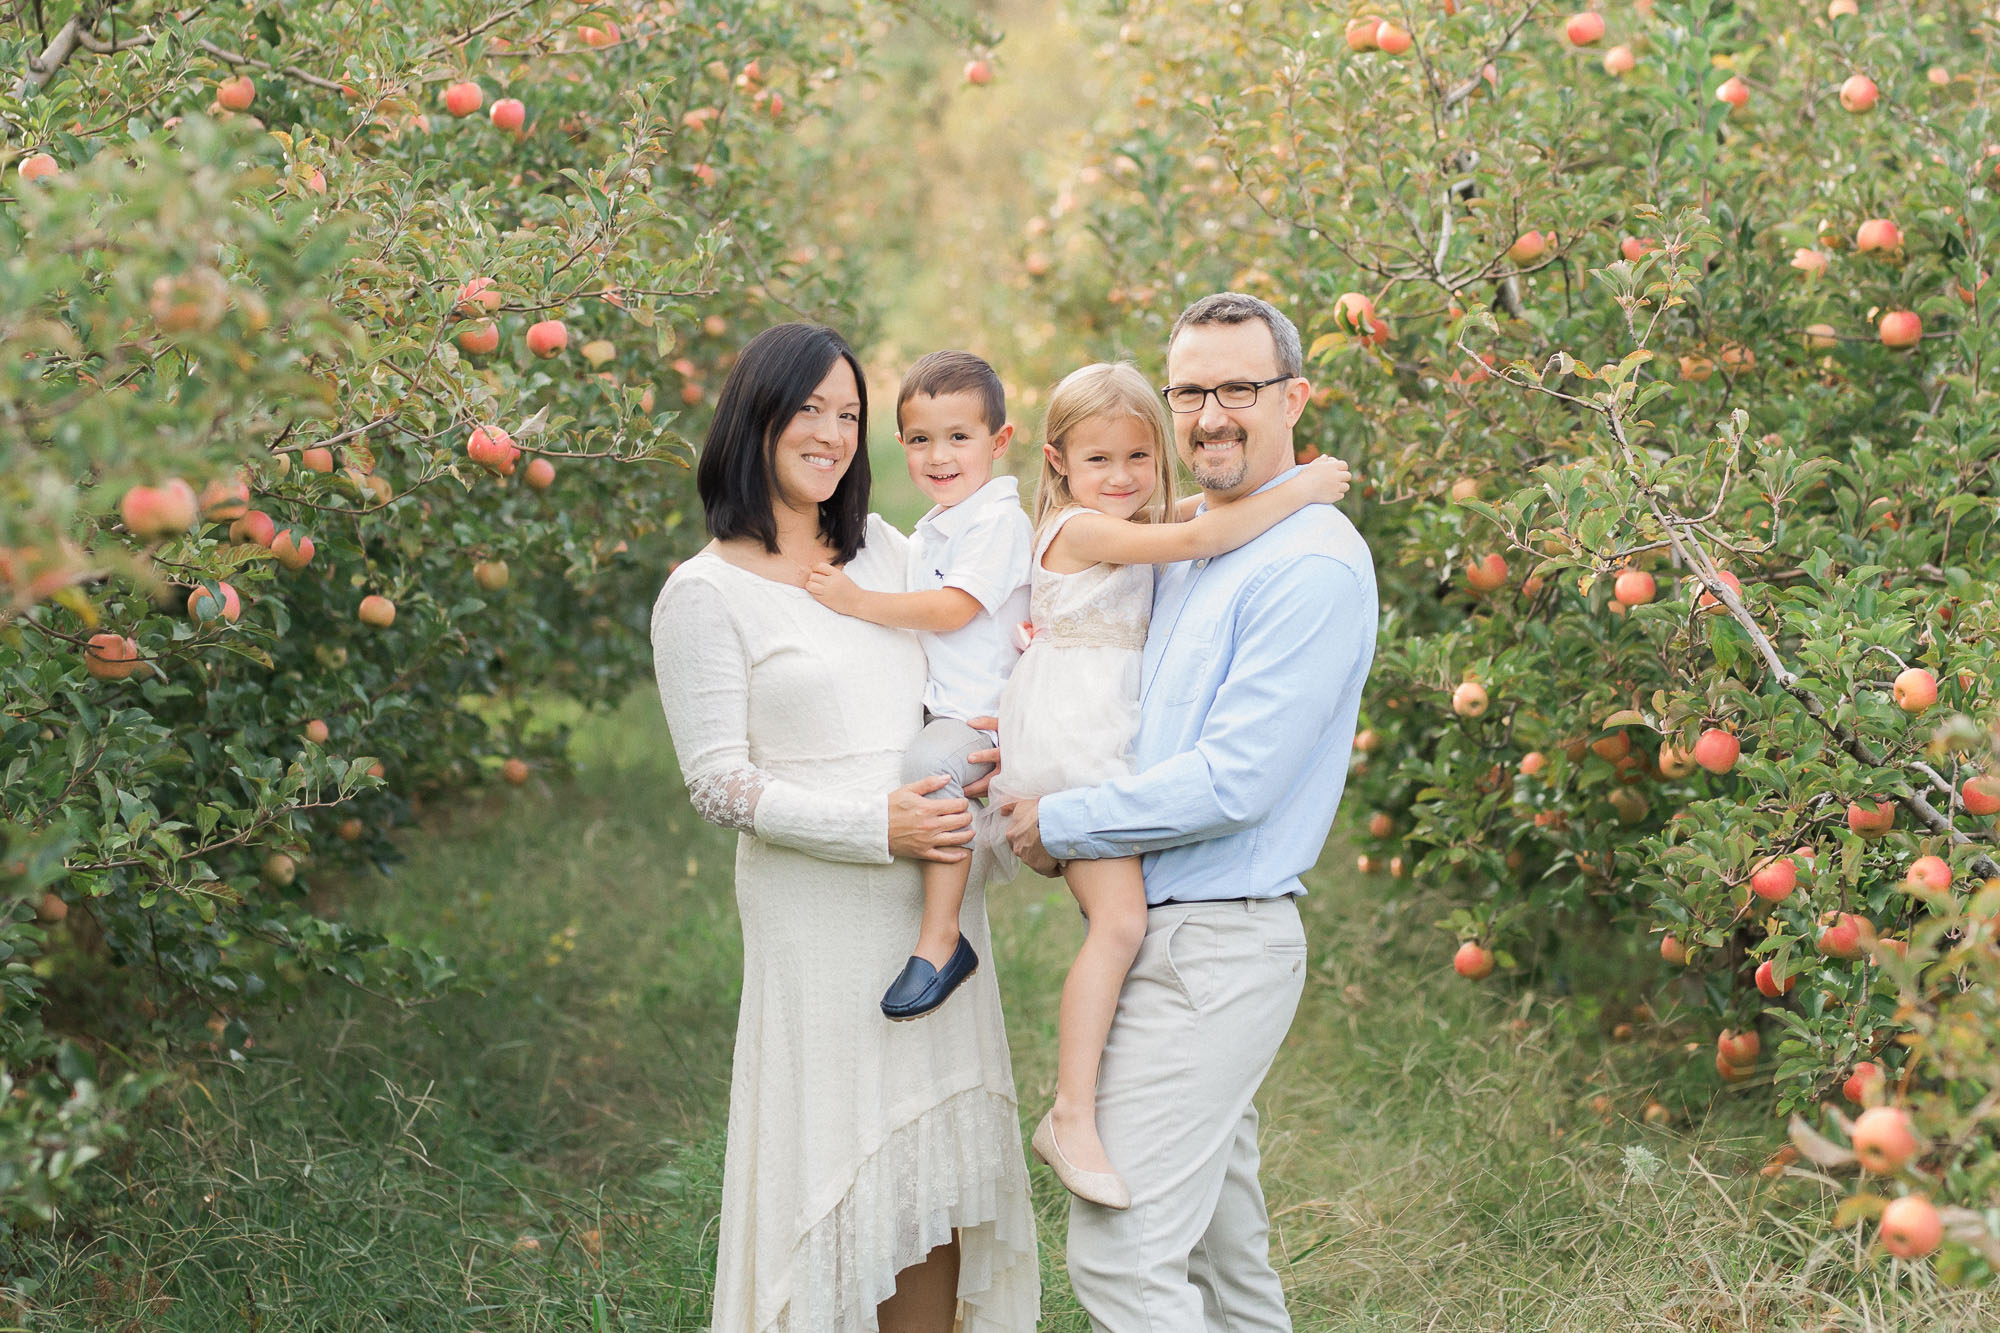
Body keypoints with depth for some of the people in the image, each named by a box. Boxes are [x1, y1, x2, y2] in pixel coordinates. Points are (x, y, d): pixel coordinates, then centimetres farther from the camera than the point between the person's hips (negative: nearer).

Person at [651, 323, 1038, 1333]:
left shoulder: (882, 547, 12)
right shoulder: (705, 595, -7)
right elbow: (717, 783, -11)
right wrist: (876, 826, -19)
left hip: (936, 899, 6)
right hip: (820, 916, -6)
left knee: (936, 1154, 10)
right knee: (835, 1152, -2)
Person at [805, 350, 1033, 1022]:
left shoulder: (998, 519, -10)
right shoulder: (925, 535, 20)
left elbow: (953, 609, -20)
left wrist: (859, 602, -18)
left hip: (986, 715, -10)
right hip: (941, 708, 10)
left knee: (929, 765, -33)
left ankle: (941, 939, -30)